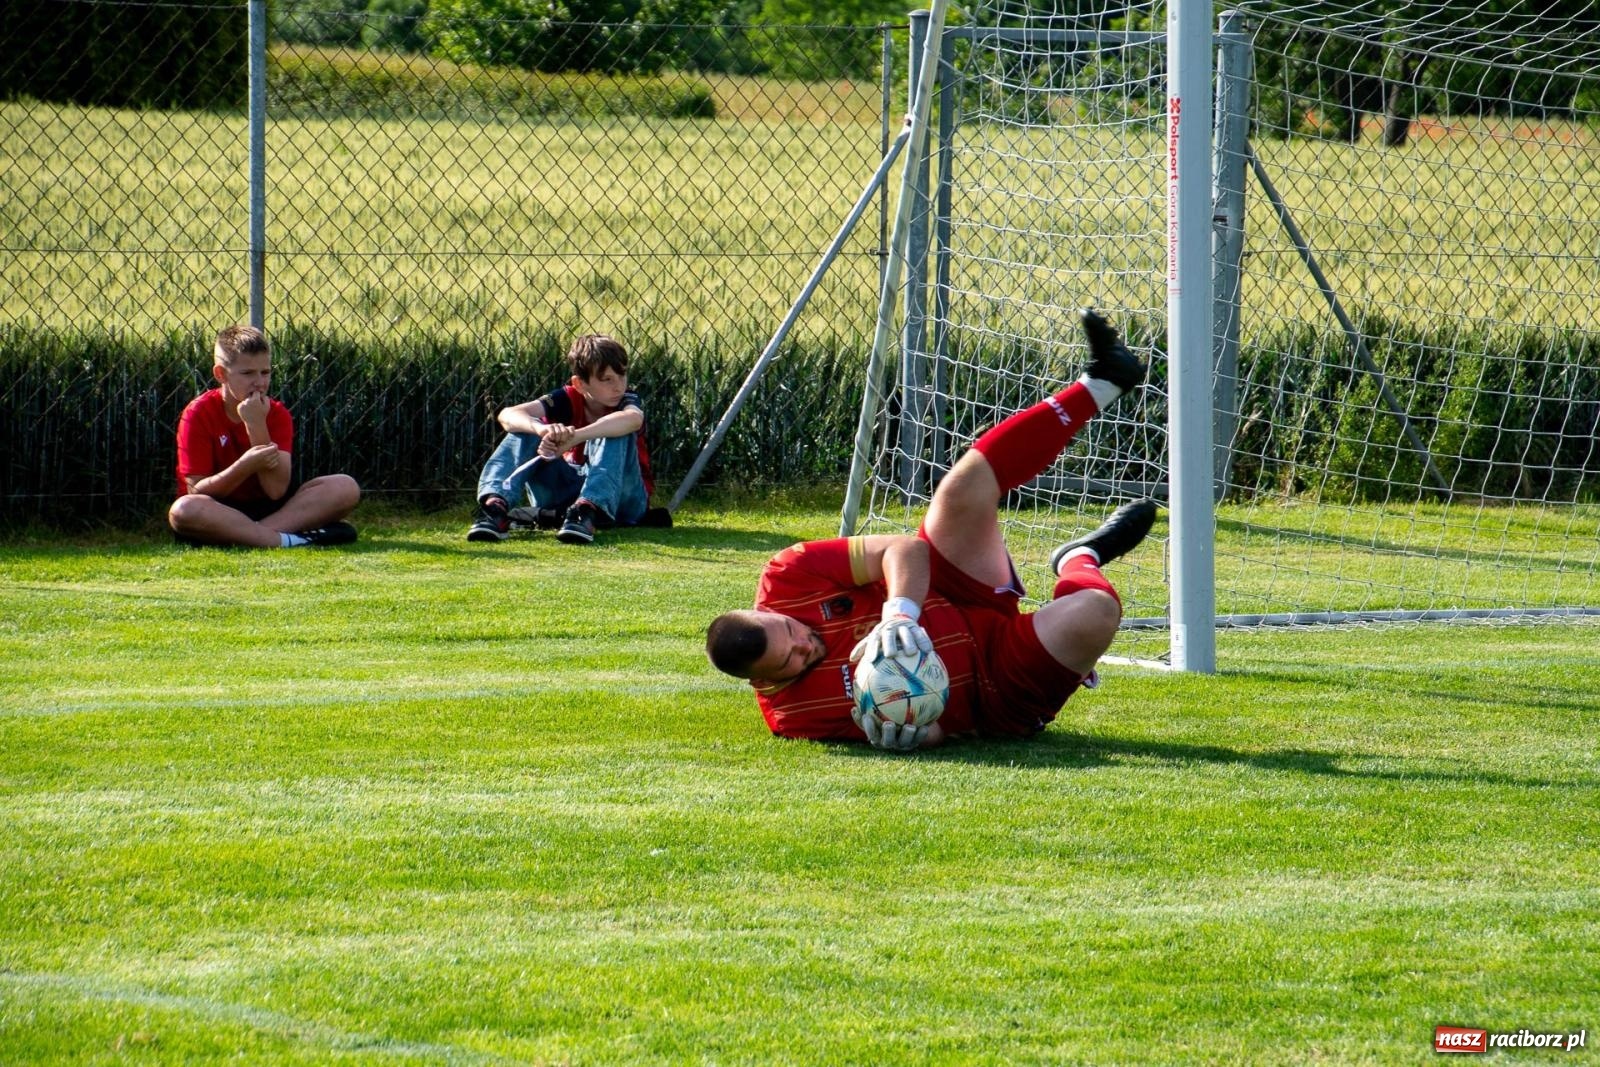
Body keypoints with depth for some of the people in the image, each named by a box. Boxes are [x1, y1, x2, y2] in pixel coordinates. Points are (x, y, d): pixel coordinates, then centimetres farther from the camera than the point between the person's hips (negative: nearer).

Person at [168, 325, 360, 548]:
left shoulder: (277, 414, -3)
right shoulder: (197, 414, -10)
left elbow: (277, 490, -16)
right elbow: (196, 491, -16)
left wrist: (256, 425, -22)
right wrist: (245, 466, -31)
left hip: (268, 508, 3)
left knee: (345, 487, -16)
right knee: (182, 511, -39)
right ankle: (287, 540, -34)